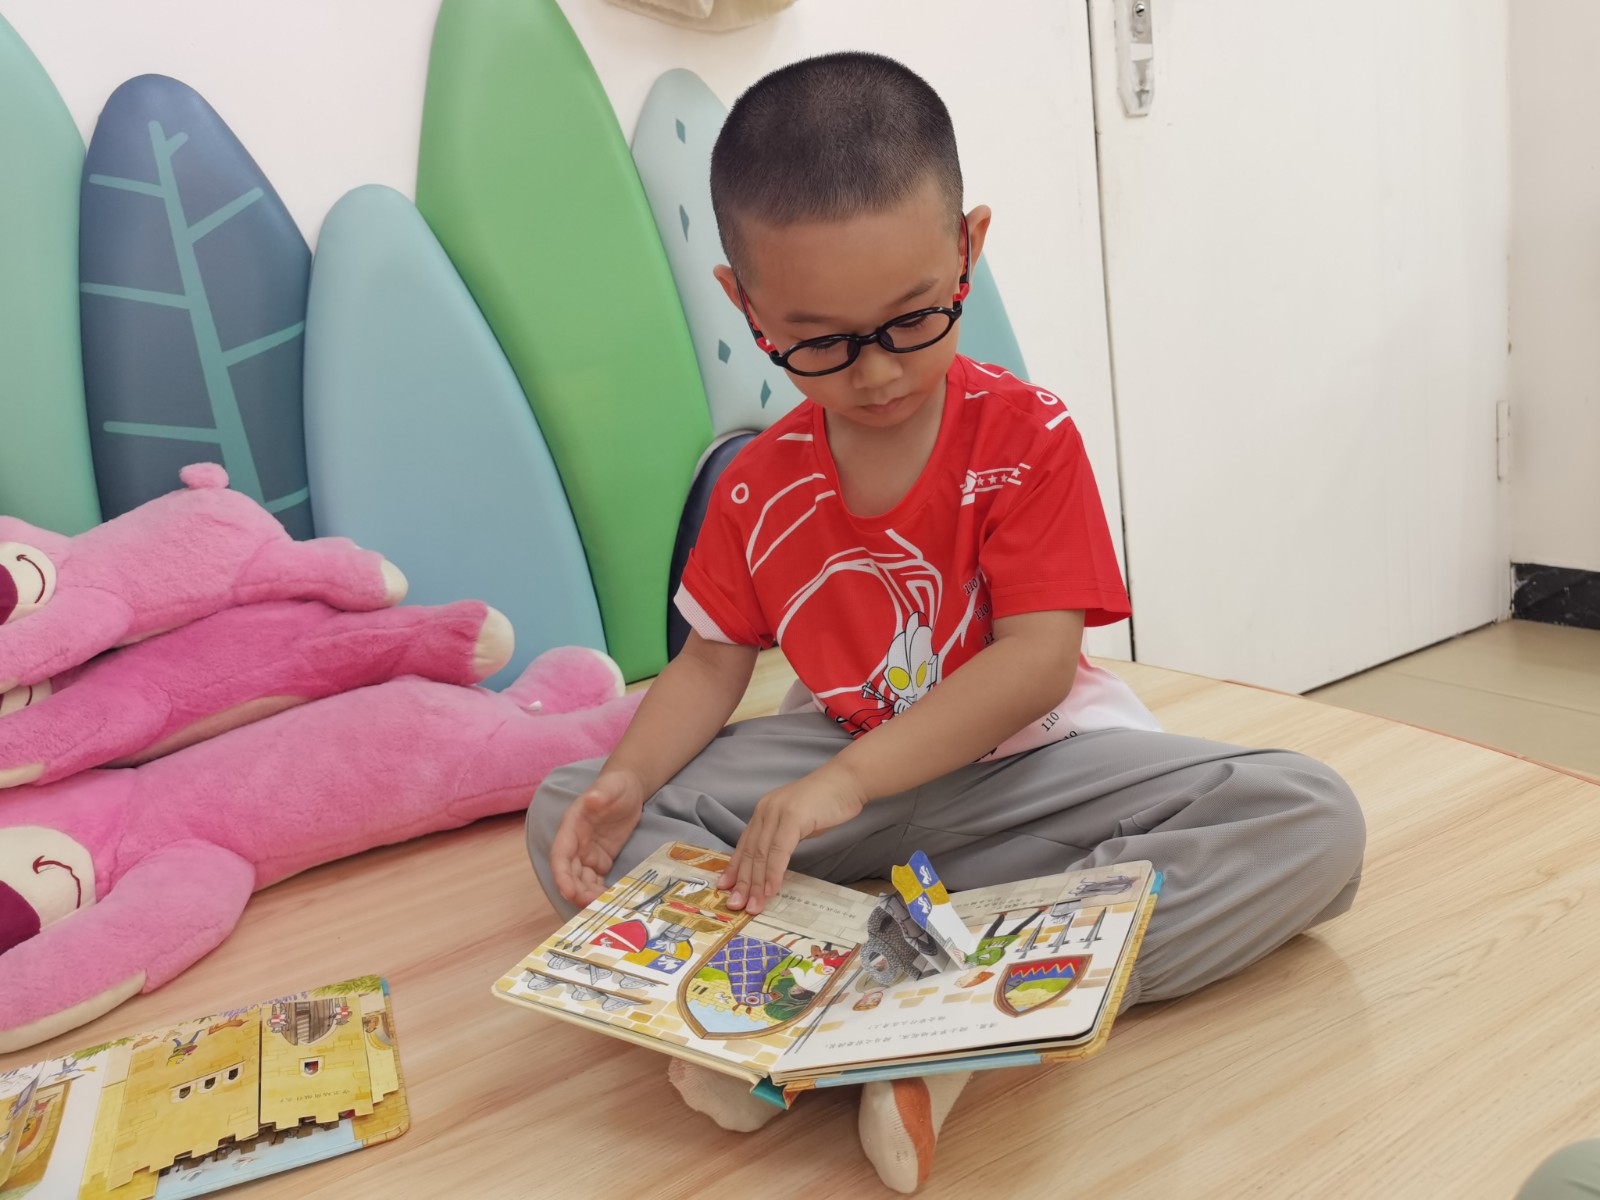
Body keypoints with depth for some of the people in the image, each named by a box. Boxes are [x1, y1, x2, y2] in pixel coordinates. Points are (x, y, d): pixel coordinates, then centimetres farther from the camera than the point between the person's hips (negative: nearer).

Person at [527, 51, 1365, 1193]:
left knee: (1317, 821, -25)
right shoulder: (757, 489, -2)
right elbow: (714, 660, 4)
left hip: (1025, 763, -1)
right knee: (569, 811, -11)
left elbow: (1038, 661, -20)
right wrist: (628, 778, -18)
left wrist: (849, 779, -30)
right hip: (836, 765, 2)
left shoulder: (1030, 436, -13)